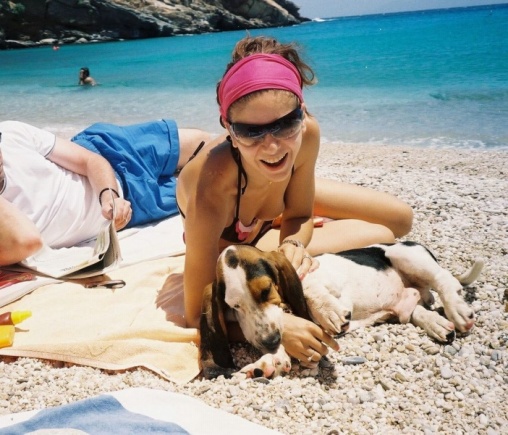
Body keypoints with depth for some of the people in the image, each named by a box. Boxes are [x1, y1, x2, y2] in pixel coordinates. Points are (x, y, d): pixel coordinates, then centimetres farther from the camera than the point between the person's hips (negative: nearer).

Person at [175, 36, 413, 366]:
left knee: (401, 218, 6)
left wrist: (292, 245, -36)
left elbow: (299, 215, -14)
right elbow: (197, 314, -36)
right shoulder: (211, 190, -46)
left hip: (276, 210, 4)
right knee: (386, 233, -14)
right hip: (230, 239, -4)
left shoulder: (307, 132, -33)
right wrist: (278, 326, -49)